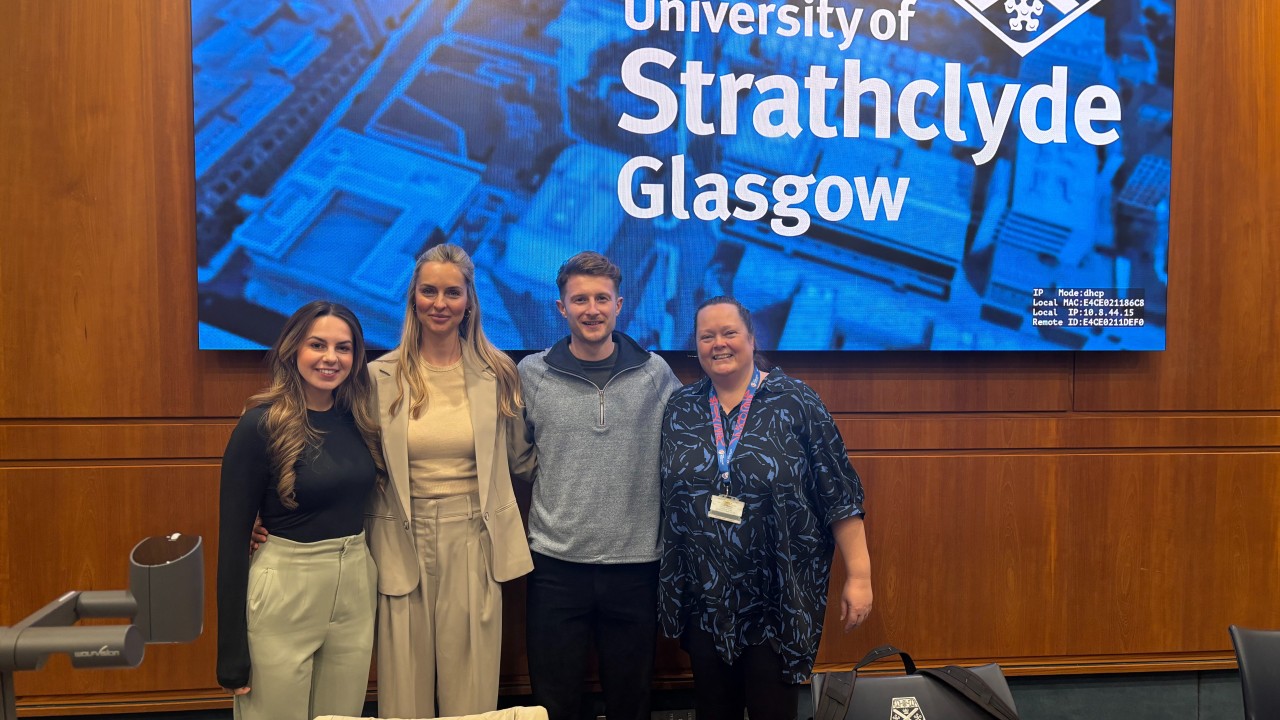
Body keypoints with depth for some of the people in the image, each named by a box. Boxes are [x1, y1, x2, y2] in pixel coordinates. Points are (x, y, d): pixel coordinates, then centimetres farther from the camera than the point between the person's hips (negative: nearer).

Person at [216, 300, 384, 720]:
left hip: (356, 589, 5)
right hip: (284, 595, -5)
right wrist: (231, 650, -12)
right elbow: (232, 537, -12)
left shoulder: (359, 419, 2)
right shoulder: (261, 426, -13)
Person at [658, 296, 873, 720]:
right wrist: (666, 586, 14)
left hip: (779, 598, -3)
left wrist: (858, 574, -9)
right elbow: (667, 497, 11)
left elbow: (839, 493, -8)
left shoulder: (795, 402, -8)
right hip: (703, 598, 3)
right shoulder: (680, 409, 3)